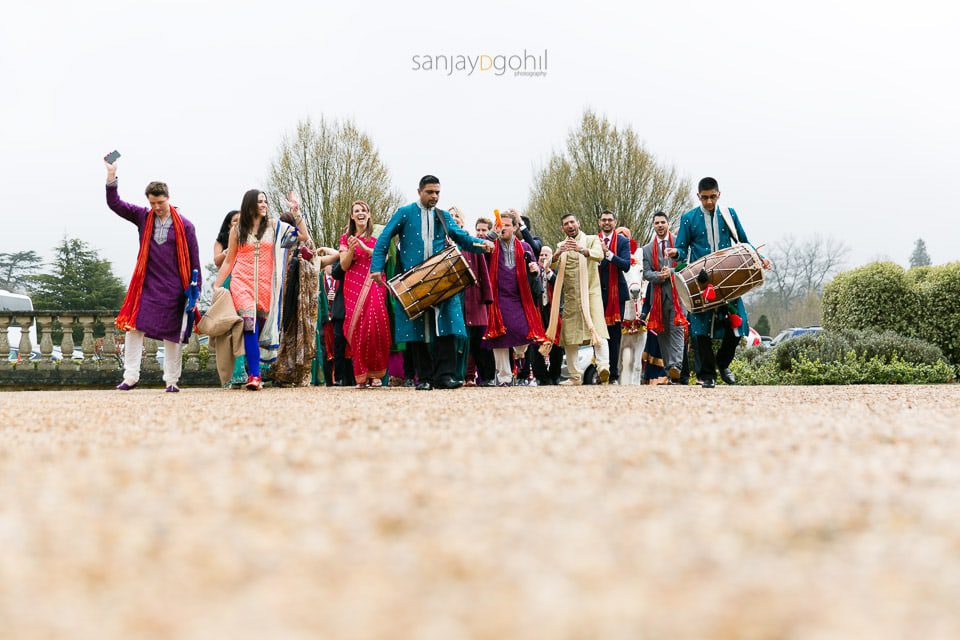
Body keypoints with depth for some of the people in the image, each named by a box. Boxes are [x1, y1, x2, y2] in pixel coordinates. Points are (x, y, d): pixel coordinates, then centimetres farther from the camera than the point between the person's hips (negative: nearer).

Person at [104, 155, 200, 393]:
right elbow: (115, 204, 3)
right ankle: (131, 376, -4)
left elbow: (193, 259, 3)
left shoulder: (184, 226, 0)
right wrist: (111, 176, -9)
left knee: (172, 335, 2)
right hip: (146, 285, 2)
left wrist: (195, 290, 2)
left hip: (173, 288, -2)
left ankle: (172, 380, 10)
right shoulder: (143, 217, 6)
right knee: (134, 328, -8)